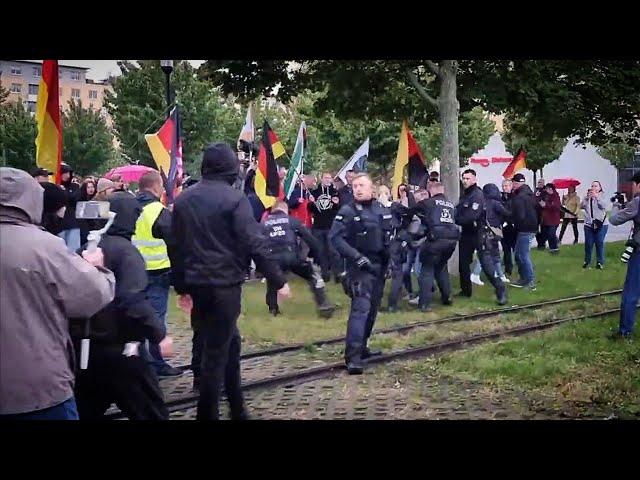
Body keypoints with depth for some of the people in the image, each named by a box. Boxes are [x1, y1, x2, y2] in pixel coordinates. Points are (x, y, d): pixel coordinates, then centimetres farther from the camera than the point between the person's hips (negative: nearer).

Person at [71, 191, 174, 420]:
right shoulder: (125, 250, -14)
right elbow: (133, 301, -25)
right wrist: (159, 333, -18)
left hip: (84, 346, 8)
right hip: (118, 349, -7)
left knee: (85, 411, 19)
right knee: (151, 411, 2)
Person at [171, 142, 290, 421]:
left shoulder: (183, 199, 9)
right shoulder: (234, 198, -11)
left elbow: (177, 246, 13)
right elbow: (254, 244, -17)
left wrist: (182, 286, 21)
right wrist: (278, 280, -11)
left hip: (197, 283, 7)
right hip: (225, 283, -7)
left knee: (227, 342, 19)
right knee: (216, 350, 0)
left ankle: (237, 409, 26)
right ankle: (207, 414, 5)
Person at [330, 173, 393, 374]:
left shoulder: (383, 211, 10)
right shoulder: (348, 212, -7)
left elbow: (390, 235, 22)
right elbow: (335, 237, -14)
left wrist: (391, 256, 10)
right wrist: (356, 256, -21)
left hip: (379, 266, 7)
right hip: (360, 266, -7)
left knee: (372, 309, 13)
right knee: (361, 307, -18)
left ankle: (361, 347, 29)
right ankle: (353, 357, -21)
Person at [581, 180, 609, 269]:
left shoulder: (602, 196, 1)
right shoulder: (587, 197, 8)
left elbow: (604, 206, -16)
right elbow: (582, 206, -5)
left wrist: (597, 197, -23)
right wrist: (587, 198, -18)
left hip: (601, 224, -2)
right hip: (589, 224, 2)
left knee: (599, 243, -3)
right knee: (588, 243, 2)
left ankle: (600, 262, 6)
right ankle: (587, 261, 14)